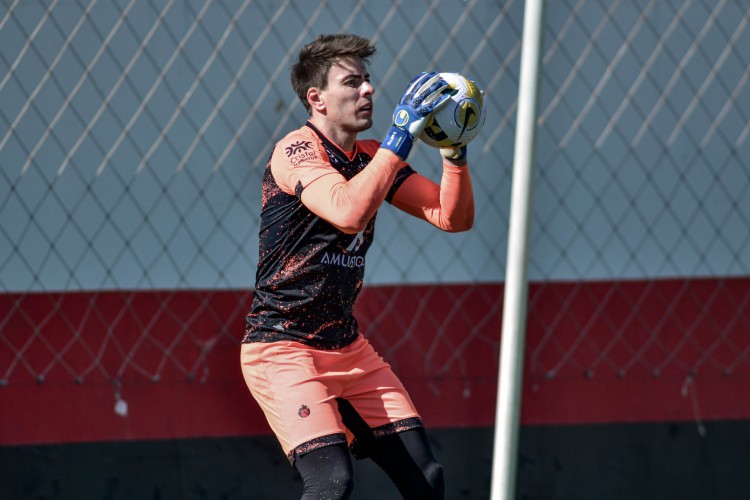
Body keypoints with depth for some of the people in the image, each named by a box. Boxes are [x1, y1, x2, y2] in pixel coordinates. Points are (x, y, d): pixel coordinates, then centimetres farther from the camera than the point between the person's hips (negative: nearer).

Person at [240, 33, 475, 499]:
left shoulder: (372, 158, 10)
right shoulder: (296, 150, -14)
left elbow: (454, 217, 5)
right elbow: (349, 211, -33)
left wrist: (455, 150, -11)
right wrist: (401, 136, -30)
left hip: (348, 349, 8)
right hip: (282, 348, -8)